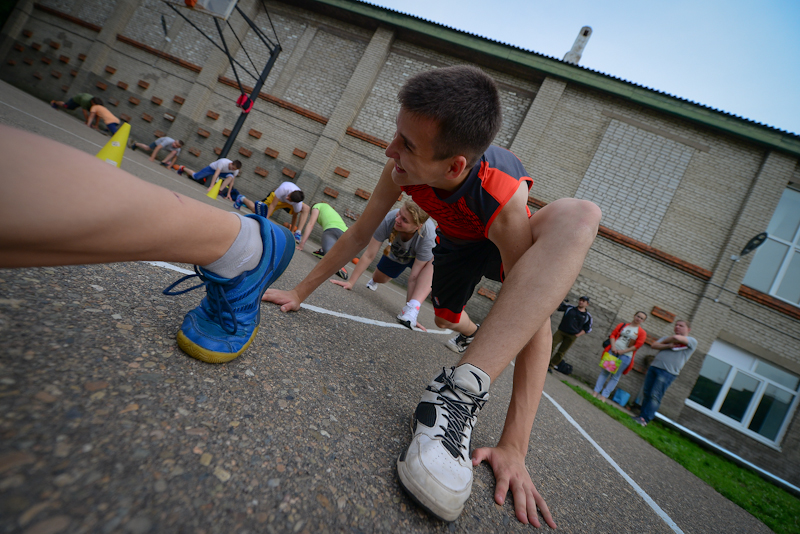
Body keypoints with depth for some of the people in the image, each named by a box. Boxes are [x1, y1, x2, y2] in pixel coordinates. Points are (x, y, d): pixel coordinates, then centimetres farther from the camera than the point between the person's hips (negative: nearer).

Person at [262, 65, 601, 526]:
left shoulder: (503, 200, -43)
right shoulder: (402, 167, -30)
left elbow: (535, 319, -42)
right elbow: (360, 233, -16)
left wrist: (514, 447, -43)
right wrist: (301, 291, -11)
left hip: (507, 244, -4)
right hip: (459, 242, 5)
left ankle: (464, 387, -45)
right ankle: (478, 332, 56)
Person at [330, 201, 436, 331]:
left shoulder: (428, 237, -44)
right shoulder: (389, 219, -40)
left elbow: (415, 277, -37)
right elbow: (369, 255, -31)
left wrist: (410, 306, -38)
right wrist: (351, 282, -28)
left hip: (421, 256, -3)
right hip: (397, 253, 3)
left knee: (433, 262, -37)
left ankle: (412, 309, -39)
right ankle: (373, 281, 57)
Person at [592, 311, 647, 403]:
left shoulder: (642, 332, 4)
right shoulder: (622, 325, 11)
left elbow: (638, 345, -5)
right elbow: (613, 335, 6)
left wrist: (622, 351, -11)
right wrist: (613, 346, -10)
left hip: (625, 356, -2)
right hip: (613, 351, 2)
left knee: (615, 376, 0)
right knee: (605, 371, 2)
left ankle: (604, 395, 2)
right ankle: (596, 391, 6)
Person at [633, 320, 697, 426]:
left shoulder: (692, 341, 5)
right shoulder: (667, 338, 23)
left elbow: (677, 338, -15)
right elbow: (654, 345, 6)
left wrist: (664, 341, 3)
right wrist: (669, 346, -9)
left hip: (668, 373, -6)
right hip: (654, 367, 6)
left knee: (655, 396, -10)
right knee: (646, 393, 4)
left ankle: (645, 419, -8)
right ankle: (643, 415, 12)